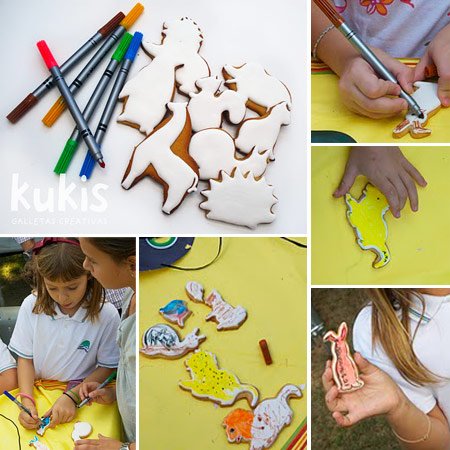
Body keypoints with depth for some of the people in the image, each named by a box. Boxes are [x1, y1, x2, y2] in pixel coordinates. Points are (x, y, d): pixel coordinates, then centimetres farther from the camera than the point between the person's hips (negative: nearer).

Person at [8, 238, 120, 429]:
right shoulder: (32, 306, -5)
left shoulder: (106, 315, -12)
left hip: (81, 397, -2)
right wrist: (27, 400, -15)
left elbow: (107, 367, -4)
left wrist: (71, 396, -16)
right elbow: (25, 358, 1)